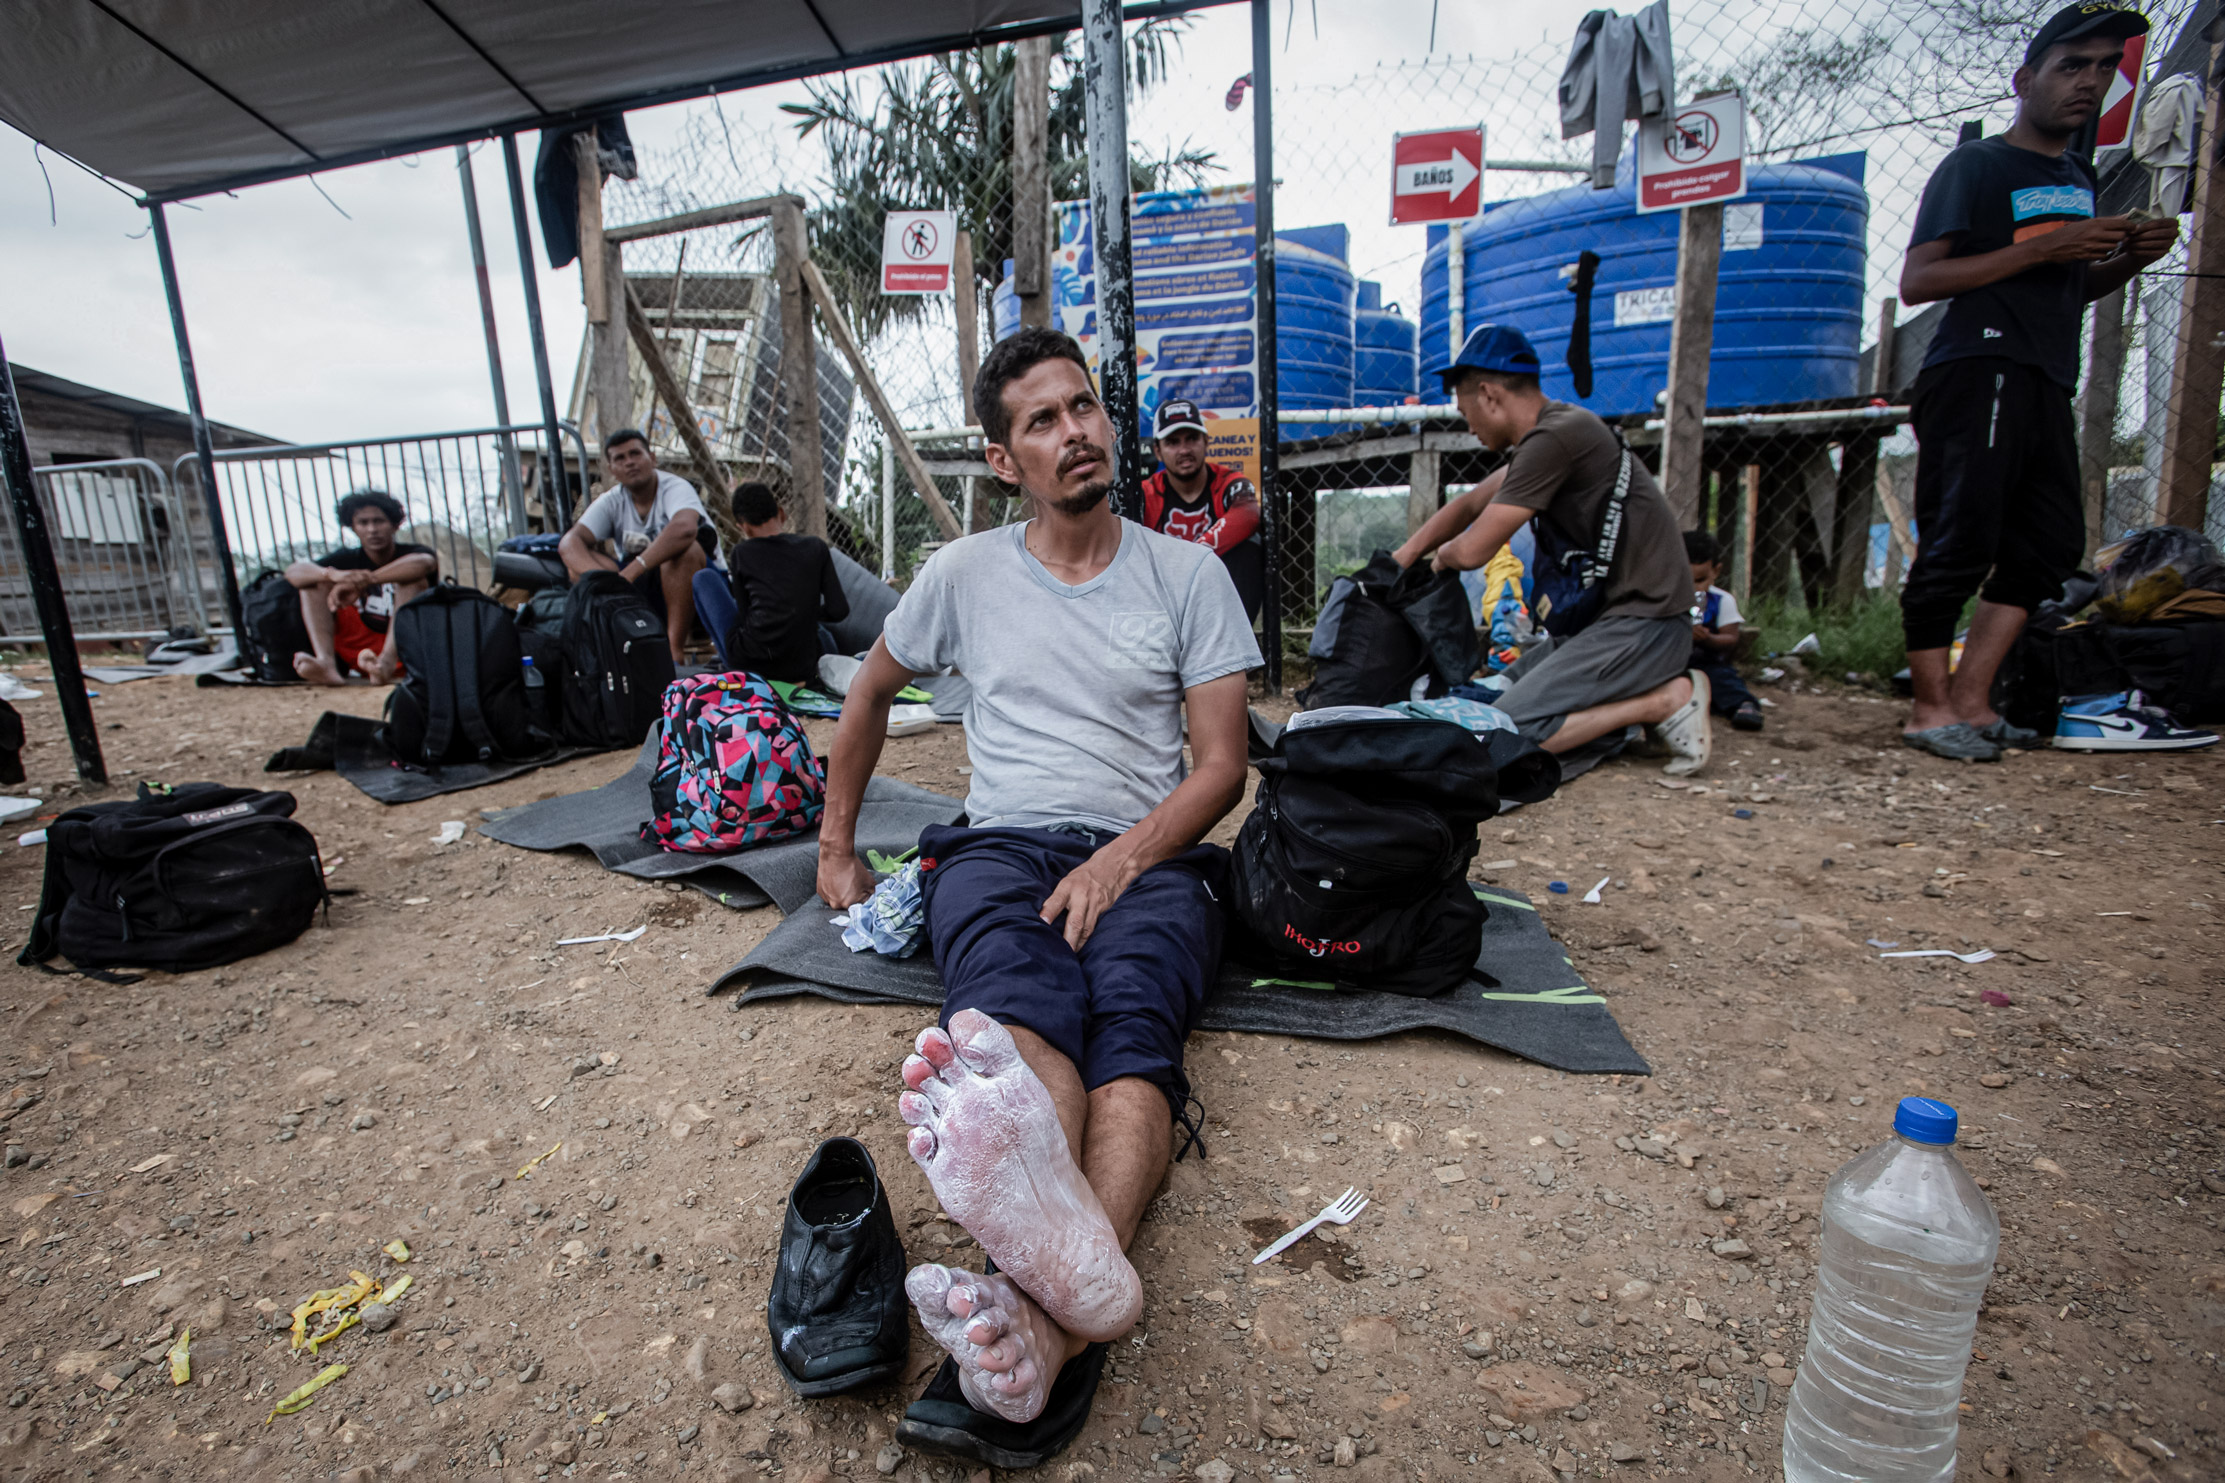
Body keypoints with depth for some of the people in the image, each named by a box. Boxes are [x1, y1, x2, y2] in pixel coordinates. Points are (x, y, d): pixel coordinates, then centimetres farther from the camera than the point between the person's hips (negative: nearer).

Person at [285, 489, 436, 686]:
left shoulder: (410, 553, -1)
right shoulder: (348, 559, 9)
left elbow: (422, 563, -29)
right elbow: (293, 572, -8)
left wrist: (361, 582, -37)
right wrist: (333, 574, -31)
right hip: (360, 650, 4)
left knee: (412, 579, -22)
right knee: (316, 582, -4)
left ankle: (386, 663, -42)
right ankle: (326, 663, -28)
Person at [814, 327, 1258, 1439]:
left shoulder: (1188, 573, 9)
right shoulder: (963, 573, 13)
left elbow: (1222, 762, 3)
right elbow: (871, 691, 27)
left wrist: (1123, 857, -15)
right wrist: (835, 845, 24)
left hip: (1149, 856, 0)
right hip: (999, 845, 1)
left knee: (1132, 1014, -35)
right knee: (1020, 1002, -36)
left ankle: (1046, 1315, -58)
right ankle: (1077, 1263, -62)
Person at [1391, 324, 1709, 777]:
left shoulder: (1553, 438, -19)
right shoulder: (1552, 430, 13)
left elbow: (1472, 550, -17)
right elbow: (1469, 505, 22)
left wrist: (1441, 557, 6)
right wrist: (1397, 564, 14)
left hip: (1641, 624, -10)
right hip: (1608, 619, 10)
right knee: (1504, 689, 18)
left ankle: (1666, 700, -9)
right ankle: (1635, 697, 10)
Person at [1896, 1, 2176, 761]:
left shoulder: (2080, 176, 24)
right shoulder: (1975, 165, 1)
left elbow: (2064, 292, 30)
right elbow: (1916, 281, -10)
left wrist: (2129, 259, 10)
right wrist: (2043, 246, -15)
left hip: (2046, 380, 9)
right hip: (1976, 372, -9)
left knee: (2049, 542, 4)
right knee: (1960, 542, -12)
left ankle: (1971, 700, 6)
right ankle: (1931, 708, -6)